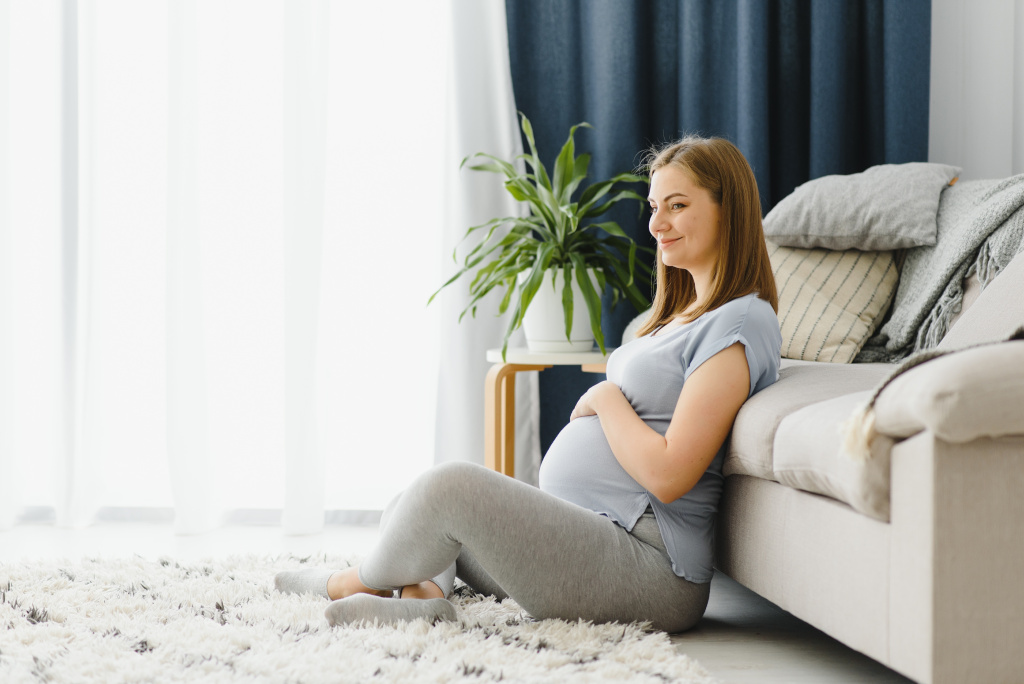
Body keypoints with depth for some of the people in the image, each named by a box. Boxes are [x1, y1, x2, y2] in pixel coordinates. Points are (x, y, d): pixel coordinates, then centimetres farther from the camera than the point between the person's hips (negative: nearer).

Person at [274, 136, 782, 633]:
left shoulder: (741, 321, -13)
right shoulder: (685, 312, 20)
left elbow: (668, 475, -21)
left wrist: (604, 397, -7)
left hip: (648, 568, -11)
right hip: (577, 528, 11)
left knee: (450, 486, -25)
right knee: (407, 514, 16)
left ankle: (360, 581, 1)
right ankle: (421, 595, -15)